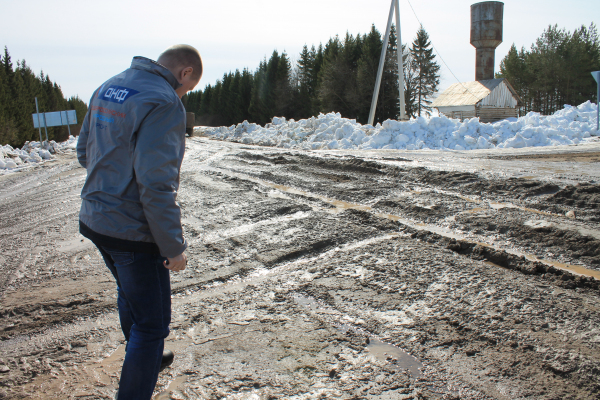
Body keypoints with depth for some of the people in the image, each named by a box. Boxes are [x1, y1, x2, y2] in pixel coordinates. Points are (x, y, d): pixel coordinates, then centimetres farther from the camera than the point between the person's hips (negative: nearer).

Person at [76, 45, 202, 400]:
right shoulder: (164, 103, -21)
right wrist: (174, 246, -19)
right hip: (133, 231, -9)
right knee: (152, 322, 6)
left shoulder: (108, 88, 7)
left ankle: (144, 357, 53)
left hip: (94, 220, 10)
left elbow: (84, 152, 15)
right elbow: (156, 186, -27)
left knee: (131, 296, 30)